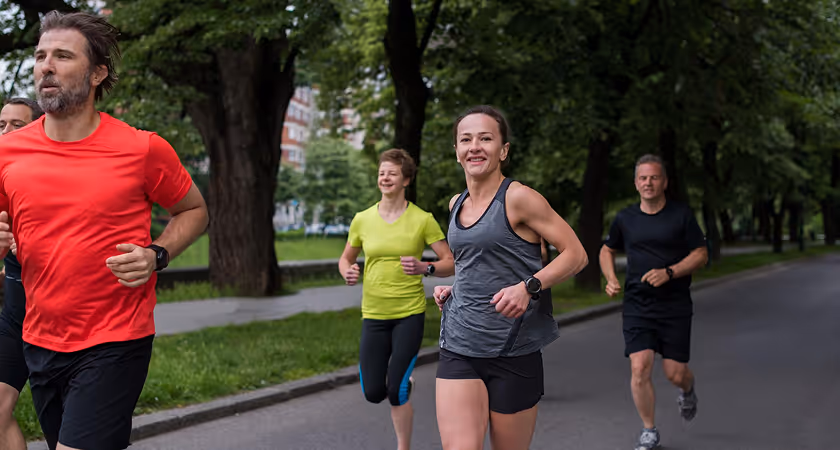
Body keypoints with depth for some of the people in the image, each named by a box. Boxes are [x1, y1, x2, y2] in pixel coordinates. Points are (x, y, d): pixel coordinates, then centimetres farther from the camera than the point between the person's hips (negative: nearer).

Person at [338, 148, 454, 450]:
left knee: (395, 393, -9)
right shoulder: (362, 220, 2)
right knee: (373, 393, 3)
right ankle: (403, 380, 40)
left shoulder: (423, 220, -6)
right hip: (374, 314, 3)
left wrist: (424, 268, -24)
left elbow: (450, 264, -5)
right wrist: (347, 271, -8)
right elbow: (346, 258, 15)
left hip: (410, 313, -3)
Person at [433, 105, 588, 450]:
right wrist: (452, 289, 11)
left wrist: (528, 287, -21)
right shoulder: (457, 204, 12)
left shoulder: (518, 198, -8)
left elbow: (576, 254, -7)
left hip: (513, 351, -4)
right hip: (459, 347, 4)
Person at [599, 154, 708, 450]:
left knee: (675, 373, 0)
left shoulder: (681, 215, -1)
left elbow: (700, 255, -1)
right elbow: (607, 251, 20)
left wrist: (669, 273, -17)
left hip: (675, 306, -1)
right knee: (639, 368, -11)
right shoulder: (625, 219, 5)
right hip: (637, 306, 1)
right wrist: (611, 279, 1)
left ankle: (687, 390, 40)